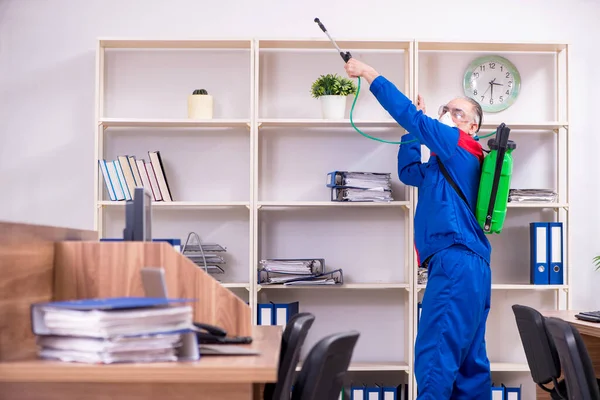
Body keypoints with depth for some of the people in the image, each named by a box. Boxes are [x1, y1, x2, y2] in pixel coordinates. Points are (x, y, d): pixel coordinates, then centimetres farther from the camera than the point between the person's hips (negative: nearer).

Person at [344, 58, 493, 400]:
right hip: (466, 264, 10)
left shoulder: (460, 144, 1)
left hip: (456, 260, -10)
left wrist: (369, 74, 1)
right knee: (469, 359, 9)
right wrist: (415, 127, 28)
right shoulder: (449, 161, 26)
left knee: (435, 354, -16)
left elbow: (409, 114, -6)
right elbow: (408, 171, 36)